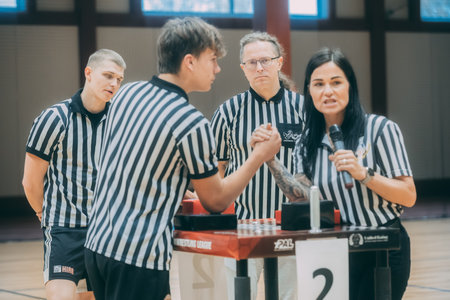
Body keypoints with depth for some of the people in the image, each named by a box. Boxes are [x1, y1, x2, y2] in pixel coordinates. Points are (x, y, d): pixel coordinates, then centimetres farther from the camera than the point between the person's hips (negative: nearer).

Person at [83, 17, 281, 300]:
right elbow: (216, 200, -4)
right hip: (138, 257, -8)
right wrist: (259, 157, 5)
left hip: (97, 242, 8)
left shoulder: (127, 93, 6)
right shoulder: (192, 124, -15)